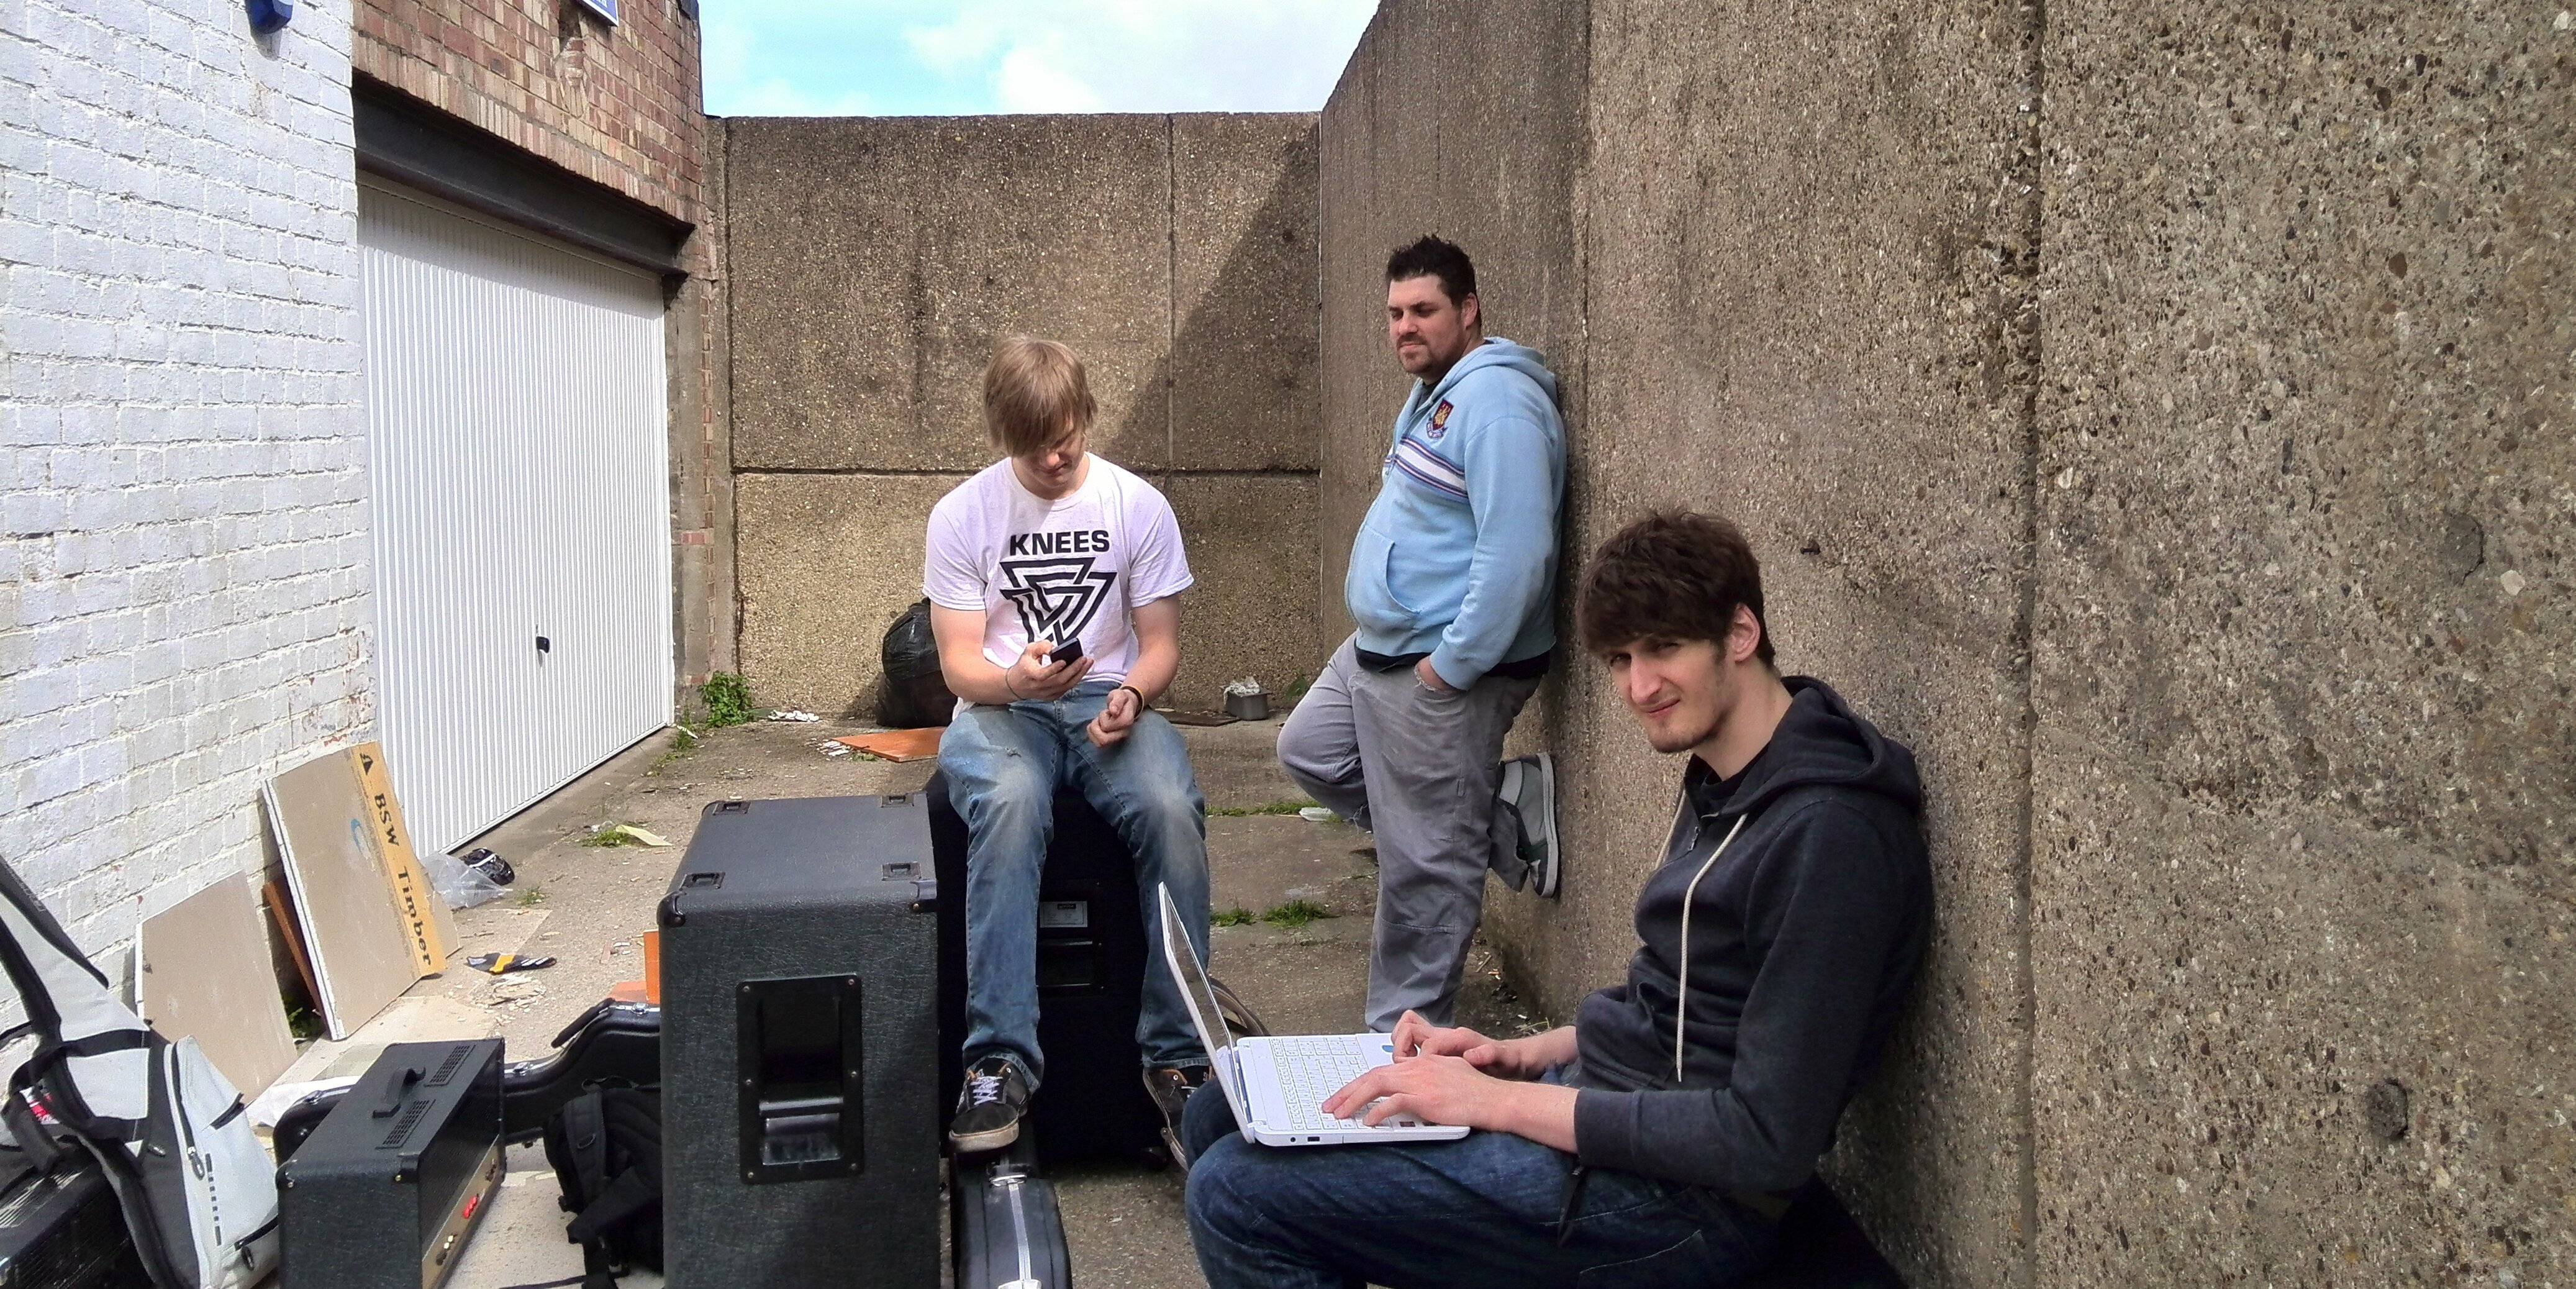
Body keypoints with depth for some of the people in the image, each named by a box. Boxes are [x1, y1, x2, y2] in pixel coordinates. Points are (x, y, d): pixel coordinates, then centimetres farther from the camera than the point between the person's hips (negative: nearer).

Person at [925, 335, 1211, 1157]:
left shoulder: (1139, 506, 3)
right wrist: (1014, 680, -24)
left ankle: (1178, 1056, -23)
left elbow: (1160, 643, 6)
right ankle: (1001, 1062, -36)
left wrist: (1131, 698, -17)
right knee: (1011, 803, -38)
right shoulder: (962, 514, 1)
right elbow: (959, 660, -1)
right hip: (1000, 708, -1)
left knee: (1172, 809, -33)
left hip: (1109, 703, 1)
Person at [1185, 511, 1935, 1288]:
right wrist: (1524, 1055, 3)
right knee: (1222, 1118, 12)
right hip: (1596, 1095, 10)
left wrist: (1503, 1102, -21)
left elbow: (1769, 1143, -24)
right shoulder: (1721, 780, 9)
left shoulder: (1826, 832, -22)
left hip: (1673, 1196, -10)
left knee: (1237, 1195, -15)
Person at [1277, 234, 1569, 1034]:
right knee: (1307, 752, 22)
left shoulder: (1495, 400, -19)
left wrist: (1451, 665, -25)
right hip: (1378, 651, 11)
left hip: (1442, 669, -11)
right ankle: (1503, 813, 15)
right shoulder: (1432, 396, 14)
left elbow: (1516, 552, -28)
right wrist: (1379, 641, 17)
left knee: (1424, 868, -1)